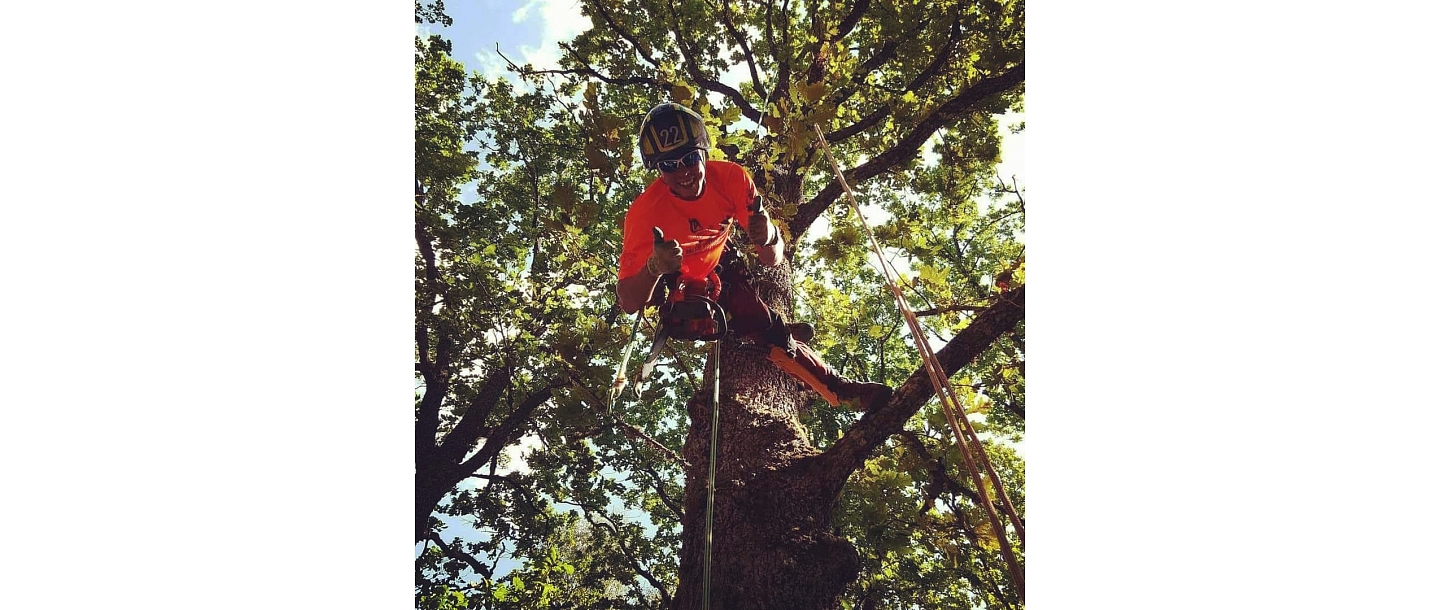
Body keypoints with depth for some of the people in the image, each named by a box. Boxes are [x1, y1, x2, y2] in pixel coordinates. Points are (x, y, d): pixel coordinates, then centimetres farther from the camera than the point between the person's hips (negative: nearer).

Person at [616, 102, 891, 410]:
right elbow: (629, 303, -35)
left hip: (717, 267, 6)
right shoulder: (645, 212, -35)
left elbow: (772, 260, -23)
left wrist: (768, 237, -47)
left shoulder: (730, 177, -27)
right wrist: (653, 268, -55)